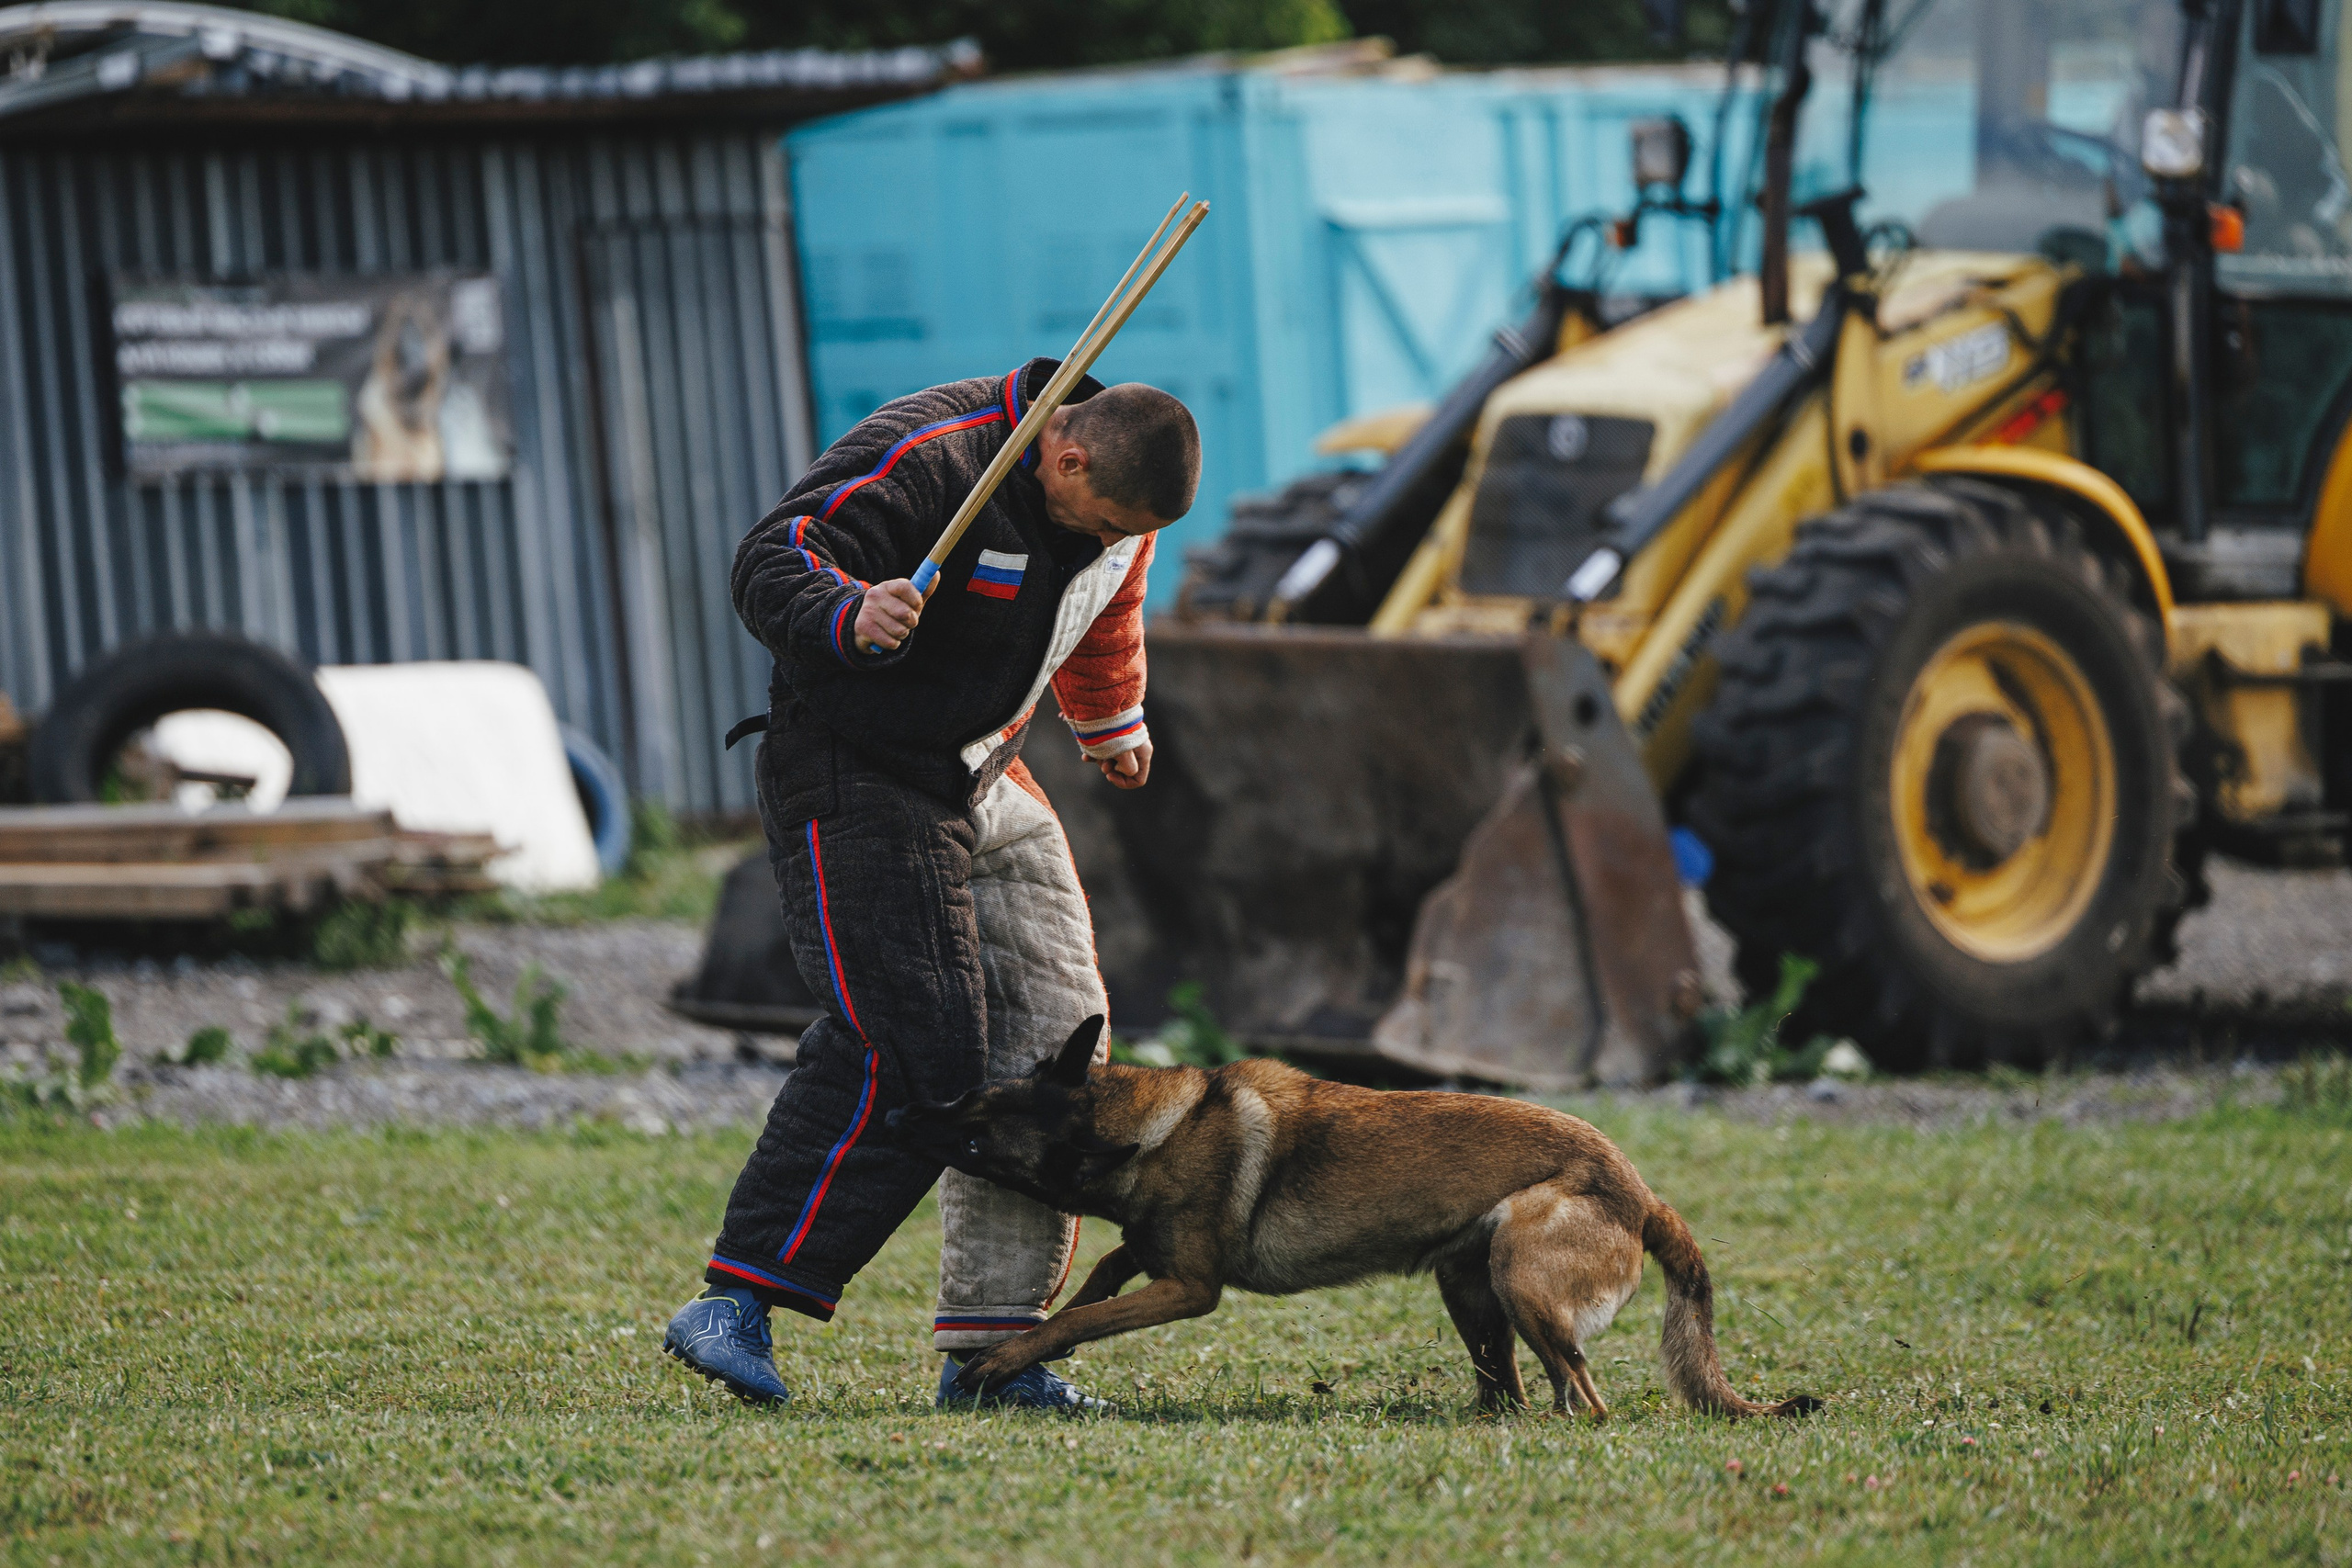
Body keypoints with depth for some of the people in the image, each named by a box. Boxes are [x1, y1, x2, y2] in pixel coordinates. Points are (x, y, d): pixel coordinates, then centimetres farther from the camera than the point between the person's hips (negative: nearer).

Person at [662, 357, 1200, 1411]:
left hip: (987, 788, 9)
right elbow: (770, 562, -30)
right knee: (914, 1049, -20)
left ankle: (990, 1350, 6)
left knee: (1054, 1046, 1)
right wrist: (852, 618, -50)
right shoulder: (927, 457, -24)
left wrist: (1112, 724, 44)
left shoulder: (1118, 495, 4)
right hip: (851, 780, -9)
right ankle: (736, 1301, -19)